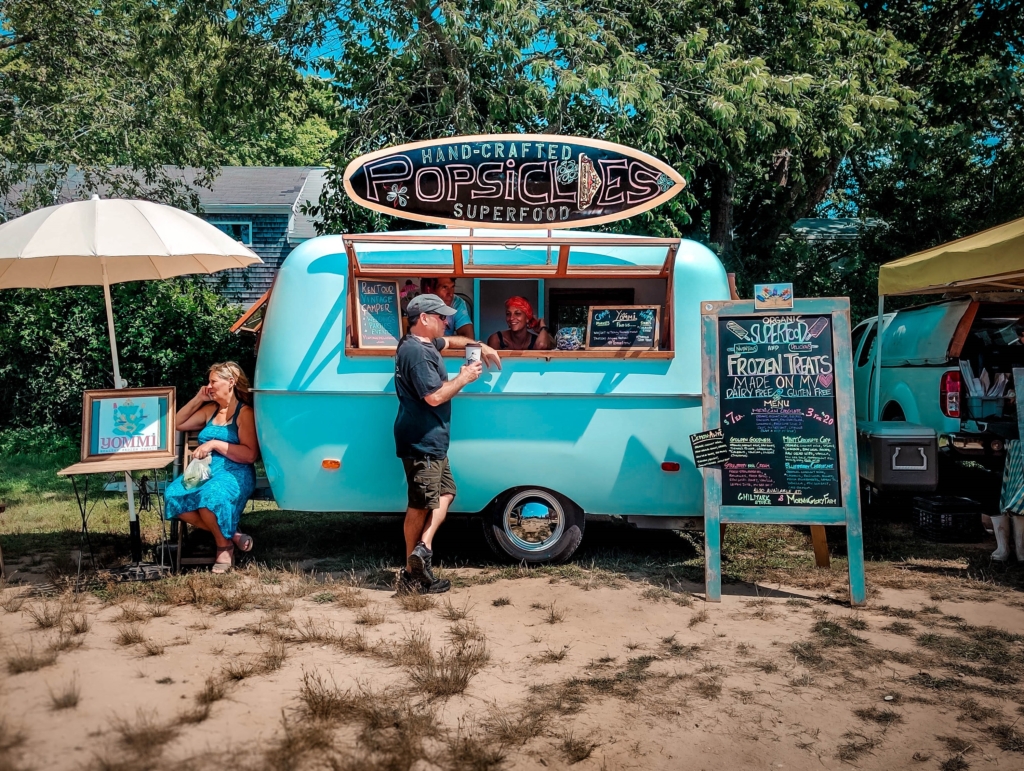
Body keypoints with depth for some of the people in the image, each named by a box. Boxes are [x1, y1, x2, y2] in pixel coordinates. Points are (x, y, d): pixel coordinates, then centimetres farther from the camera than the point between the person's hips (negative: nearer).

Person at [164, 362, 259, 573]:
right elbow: (178, 424, 25)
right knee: (173, 496, -24)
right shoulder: (210, 410, 19)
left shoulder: (245, 413, -3)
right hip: (204, 471, 7)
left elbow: (250, 455, -12)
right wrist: (198, 398, 16)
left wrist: (215, 444, -17)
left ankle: (224, 544, -7)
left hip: (234, 473, -7)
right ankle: (231, 535, -11)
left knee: (210, 496, -39)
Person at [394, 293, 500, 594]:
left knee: (445, 492, 16)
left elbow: (451, 341, 34)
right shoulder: (416, 352, -20)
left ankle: (423, 548, 10)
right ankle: (411, 575, 3)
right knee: (421, 505, -4)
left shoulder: (425, 343, 13)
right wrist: (464, 378, -12)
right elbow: (434, 396, -25)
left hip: (431, 441, 11)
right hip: (422, 442, -11)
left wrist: (479, 345, 20)